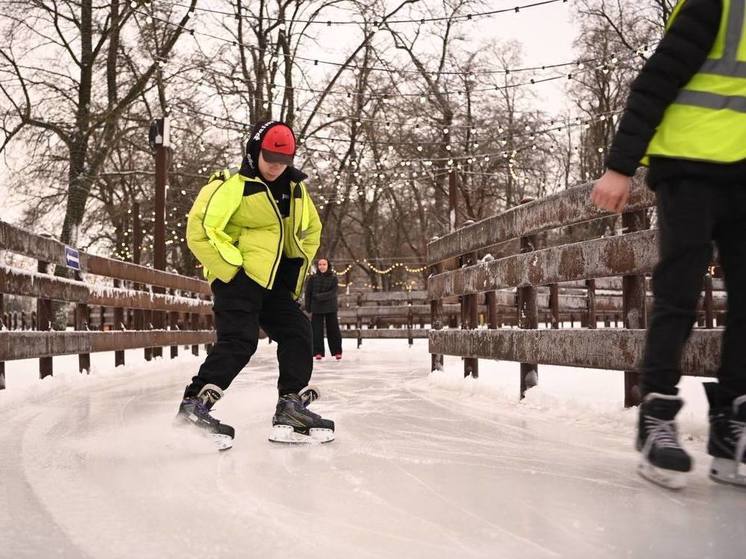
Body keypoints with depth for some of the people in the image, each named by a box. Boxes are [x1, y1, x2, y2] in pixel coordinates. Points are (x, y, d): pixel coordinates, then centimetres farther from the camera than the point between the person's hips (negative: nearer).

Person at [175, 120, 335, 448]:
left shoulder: (296, 189, 13)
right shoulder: (231, 186, -9)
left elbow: (311, 230, 28)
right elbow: (199, 231, -15)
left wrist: (296, 268, 17)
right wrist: (231, 269, -16)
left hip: (274, 283, 8)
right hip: (236, 277, -8)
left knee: (297, 333, 0)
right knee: (238, 341, -19)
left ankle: (291, 408, 3)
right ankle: (193, 406, -16)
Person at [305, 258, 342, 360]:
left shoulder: (333, 278, -3)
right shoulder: (313, 278, 0)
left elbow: (333, 292, -12)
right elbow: (308, 292, 4)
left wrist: (320, 296, -20)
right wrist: (308, 306, 0)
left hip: (331, 308, -1)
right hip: (317, 308, 1)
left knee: (333, 330, 4)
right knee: (317, 330, 0)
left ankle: (337, 351, 15)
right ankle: (318, 352, 6)